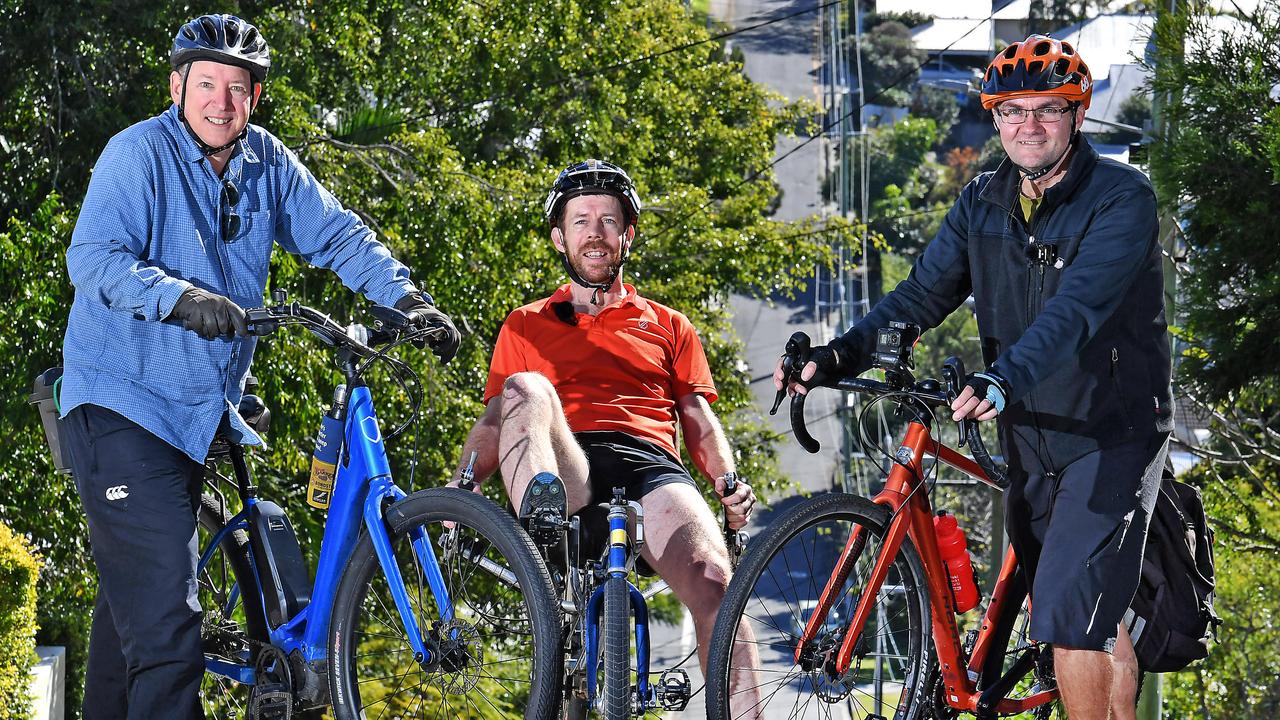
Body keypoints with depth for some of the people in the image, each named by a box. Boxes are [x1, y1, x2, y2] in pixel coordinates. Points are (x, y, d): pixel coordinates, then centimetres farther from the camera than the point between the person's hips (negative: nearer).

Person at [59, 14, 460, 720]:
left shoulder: (265, 162, 6)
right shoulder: (139, 152, -13)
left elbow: (337, 234, 9)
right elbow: (93, 257, -22)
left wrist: (409, 299, -6)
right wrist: (182, 299, -38)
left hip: (199, 414, 7)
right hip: (122, 404, -7)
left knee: (131, 598, 17)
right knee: (164, 609, -19)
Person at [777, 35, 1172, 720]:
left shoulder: (1121, 197, -15)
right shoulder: (984, 202, 5)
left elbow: (1078, 306, -30)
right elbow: (923, 293, -1)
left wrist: (1003, 379, -46)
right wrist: (835, 355, -18)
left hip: (1112, 435, -6)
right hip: (1031, 439, 6)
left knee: (1069, 618, -17)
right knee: (1093, 621, 14)